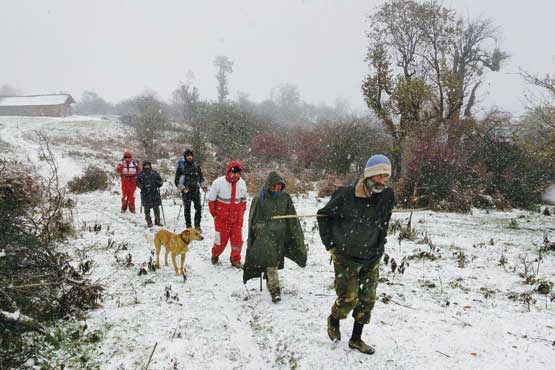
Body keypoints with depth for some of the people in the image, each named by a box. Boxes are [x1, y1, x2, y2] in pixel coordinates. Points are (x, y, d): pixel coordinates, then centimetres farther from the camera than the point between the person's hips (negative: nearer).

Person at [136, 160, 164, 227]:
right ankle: (149, 222, 14)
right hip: (145, 194, -2)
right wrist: (141, 185, -17)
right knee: (147, 208, 3)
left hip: (155, 193, 2)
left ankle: (157, 221, 16)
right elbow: (137, 182, 2)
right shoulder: (140, 174, 3)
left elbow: (159, 180, 13)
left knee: (156, 208, 4)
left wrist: (160, 183, -9)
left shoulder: (154, 173, 9)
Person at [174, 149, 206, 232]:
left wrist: (203, 186, 7)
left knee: (198, 208, -7)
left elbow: (201, 177, 21)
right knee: (187, 209, 3)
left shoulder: (196, 165, 8)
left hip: (196, 190, 2)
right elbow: (177, 181, 1)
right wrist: (182, 188, -14)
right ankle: (188, 227, 14)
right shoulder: (181, 166, -1)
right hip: (186, 191, -2)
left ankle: (197, 226, 4)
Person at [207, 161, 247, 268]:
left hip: (237, 218, 3)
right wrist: (215, 214, -2)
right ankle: (215, 255, 36)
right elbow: (211, 200, -4)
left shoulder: (242, 184, -2)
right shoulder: (218, 183, -15)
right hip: (222, 218, -3)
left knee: (238, 239, 4)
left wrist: (241, 213, 7)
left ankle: (236, 259, 22)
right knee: (221, 239, 7)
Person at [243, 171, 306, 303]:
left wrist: (299, 239, 6)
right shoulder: (259, 199, -8)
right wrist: (251, 240, -2)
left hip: (280, 236, 3)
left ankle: (270, 282, 36)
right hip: (265, 234, -3)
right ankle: (274, 289, -13)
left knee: (276, 262, 13)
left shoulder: (285, 197, 1)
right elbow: (253, 220, -2)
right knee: (271, 262, -15)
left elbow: (292, 218, 7)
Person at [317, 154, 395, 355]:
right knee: (348, 298, -2)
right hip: (346, 257, -4)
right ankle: (333, 321, 31)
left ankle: (356, 339, 28)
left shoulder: (387, 196, -6)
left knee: (368, 299, 9)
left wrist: (378, 249, 11)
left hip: (371, 259, 5)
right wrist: (330, 243, -4)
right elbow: (324, 214, -3)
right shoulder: (347, 195, -19)